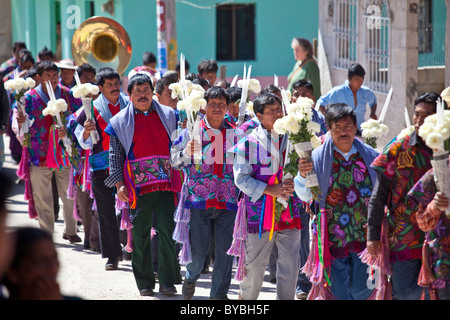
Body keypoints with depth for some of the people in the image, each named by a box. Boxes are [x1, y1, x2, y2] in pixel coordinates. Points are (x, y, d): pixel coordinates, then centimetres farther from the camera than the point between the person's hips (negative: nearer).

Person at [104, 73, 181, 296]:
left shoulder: (168, 115, 11)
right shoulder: (120, 121, 7)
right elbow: (115, 155, 6)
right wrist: (119, 184, -2)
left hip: (166, 184, 0)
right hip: (137, 186, 0)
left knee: (166, 230, -7)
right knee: (140, 234, 3)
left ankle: (167, 282, 0)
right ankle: (144, 283, 13)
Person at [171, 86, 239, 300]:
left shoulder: (234, 133, 10)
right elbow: (175, 161, 1)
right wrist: (187, 153, -18)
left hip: (227, 202, 2)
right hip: (199, 201, -2)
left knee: (225, 251, 1)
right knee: (198, 248, -1)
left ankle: (219, 294, 13)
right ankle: (191, 277, 30)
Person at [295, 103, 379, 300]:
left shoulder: (370, 156, 4)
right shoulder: (318, 157, -1)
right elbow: (305, 196, -1)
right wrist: (302, 175, -19)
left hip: (365, 234, 1)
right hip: (334, 236, -1)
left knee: (362, 288, 1)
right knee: (339, 290, 3)